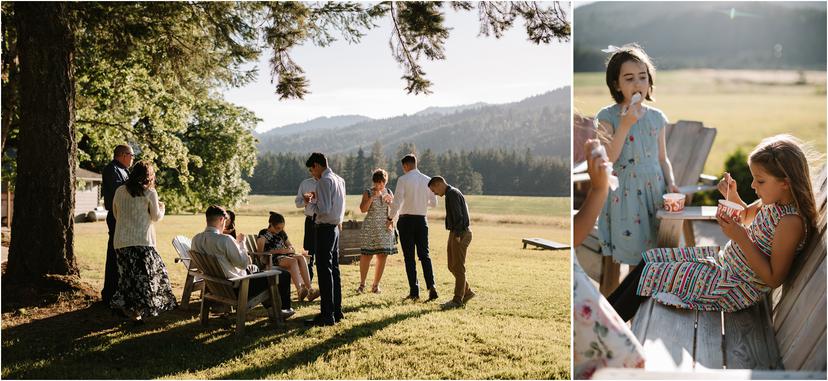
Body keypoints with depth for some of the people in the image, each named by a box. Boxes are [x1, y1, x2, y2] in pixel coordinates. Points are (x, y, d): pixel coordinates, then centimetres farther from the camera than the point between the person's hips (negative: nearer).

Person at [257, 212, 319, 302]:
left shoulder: (282, 233, 22)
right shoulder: (263, 234, 5)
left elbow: (293, 249, 23)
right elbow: (260, 252, -8)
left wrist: (288, 250, -1)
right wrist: (278, 251, -13)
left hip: (285, 256, 6)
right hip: (273, 259, -5)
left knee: (301, 257, -28)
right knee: (293, 261, -35)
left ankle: (309, 289, -39)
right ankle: (299, 290, -53)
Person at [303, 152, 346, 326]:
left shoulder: (324, 181, -15)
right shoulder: (339, 179, 13)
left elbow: (324, 210, -22)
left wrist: (310, 202, -7)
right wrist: (317, 198, 16)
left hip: (325, 229, -10)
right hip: (335, 227, 10)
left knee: (324, 271, -5)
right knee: (334, 269, 15)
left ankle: (327, 316, -2)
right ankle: (336, 311, 23)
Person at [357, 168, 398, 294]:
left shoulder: (388, 192, 11)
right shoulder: (368, 193, 0)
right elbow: (363, 209, -11)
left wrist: (390, 200, -5)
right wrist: (373, 197, -18)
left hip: (385, 228, 3)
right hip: (370, 228, -3)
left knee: (382, 257, 1)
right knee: (366, 255, -5)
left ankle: (376, 285, 12)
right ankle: (362, 284, 9)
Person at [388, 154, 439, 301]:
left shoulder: (403, 179, -9)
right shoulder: (427, 180, 3)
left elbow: (397, 202, -14)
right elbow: (434, 203, 7)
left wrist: (391, 218, 0)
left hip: (406, 220, -3)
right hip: (422, 219, 4)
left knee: (409, 257, 3)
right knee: (424, 254, 9)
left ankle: (414, 291, 4)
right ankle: (431, 286, -7)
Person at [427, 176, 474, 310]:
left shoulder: (452, 193, -13)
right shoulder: (452, 193, 18)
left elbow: (458, 216, -21)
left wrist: (457, 235, -20)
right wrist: (455, 234, 14)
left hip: (460, 234, -10)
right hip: (456, 233, 10)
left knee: (458, 267, -3)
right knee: (452, 266, 14)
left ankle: (458, 300, 3)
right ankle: (467, 292, 23)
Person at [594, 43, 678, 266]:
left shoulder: (656, 117, 8)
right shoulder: (608, 116, -6)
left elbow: (662, 158, 14)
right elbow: (608, 158, -15)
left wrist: (670, 183, -2)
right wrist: (626, 124, -19)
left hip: (655, 189, 5)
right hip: (624, 192, -4)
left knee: (654, 251, 8)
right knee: (623, 251, 0)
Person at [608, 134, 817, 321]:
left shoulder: (791, 222, -27)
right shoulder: (774, 200, -2)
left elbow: (774, 279, -24)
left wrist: (741, 238, -30)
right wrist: (732, 194, -1)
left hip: (737, 287, -9)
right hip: (723, 258, 9)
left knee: (650, 275, -11)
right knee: (650, 259, 5)